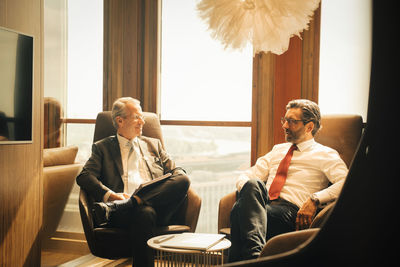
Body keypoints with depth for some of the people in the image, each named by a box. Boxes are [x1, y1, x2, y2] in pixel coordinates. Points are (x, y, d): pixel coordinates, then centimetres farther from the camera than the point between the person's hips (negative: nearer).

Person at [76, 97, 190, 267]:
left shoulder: (153, 144, 30)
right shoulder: (102, 147, 21)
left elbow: (177, 172, 23)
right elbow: (84, 176, 5)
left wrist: (177, 186, -3)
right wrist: (109, 195, -14)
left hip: (158, 204, 5)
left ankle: (115, 208, -34)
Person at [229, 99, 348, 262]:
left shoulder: (326, 155, 12)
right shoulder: (278, 150, 29)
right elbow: (245, 177, 24)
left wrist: (315, 199, -21)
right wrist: (250, 193, -1)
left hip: (291, 211, -4)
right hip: (262, 204, 5)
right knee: (253, 184, -34)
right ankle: (254, 252, -50)